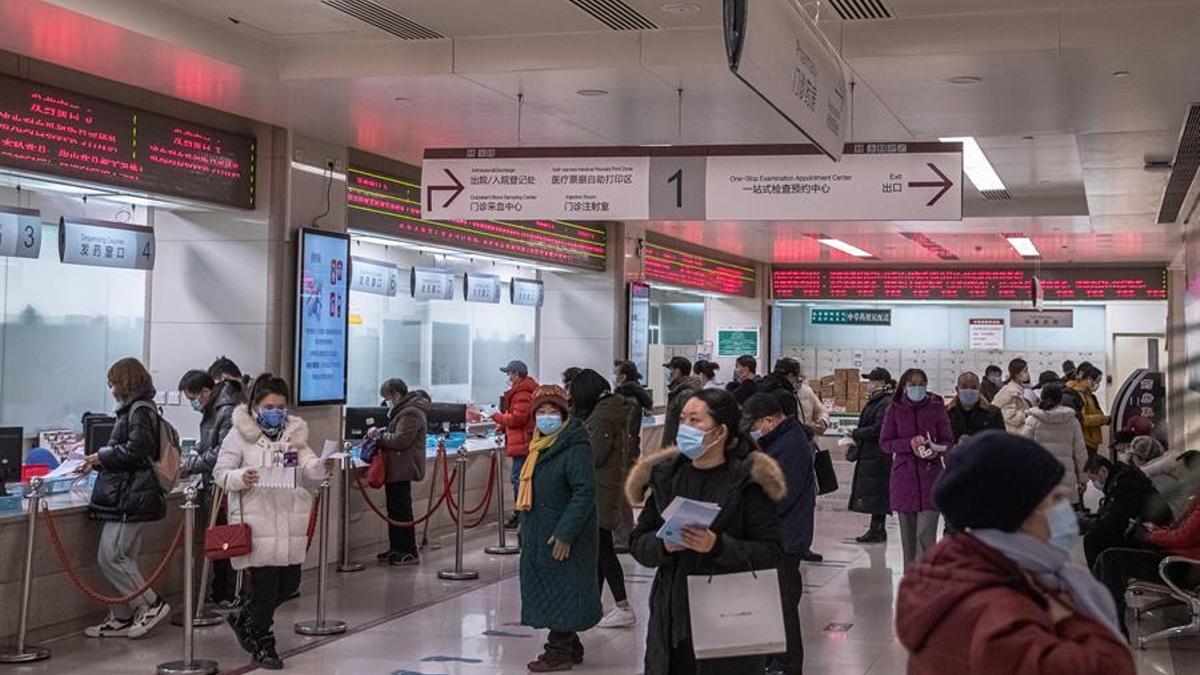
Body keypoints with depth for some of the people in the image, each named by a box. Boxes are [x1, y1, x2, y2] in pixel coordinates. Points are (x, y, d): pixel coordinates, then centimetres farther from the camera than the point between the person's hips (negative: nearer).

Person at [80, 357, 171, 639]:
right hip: (127, 495, 10)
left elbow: (135, 449, -21)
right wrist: (97, 464, 19)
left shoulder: (140, 411, -11)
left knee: (110, 557, -9)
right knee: (122, 558, 11)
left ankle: (152, 605, -3)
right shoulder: (135, 410, 19)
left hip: (130, 497, -10)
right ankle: (122, 618, 16)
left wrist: (102, 456, -8)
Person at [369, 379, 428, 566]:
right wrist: (383, 433, 11)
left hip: (403, 469, -11)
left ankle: (409, 552, -2)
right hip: (396, 468, 11)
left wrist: (380, 435, -11)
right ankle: (396, 548, 21)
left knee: (401, 510, -7)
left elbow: (401, 440, -22)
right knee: (395, 508, 14)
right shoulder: (403, 410, 18)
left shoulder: (411, 413, -17)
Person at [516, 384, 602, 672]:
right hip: (539, 535, 9)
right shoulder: (540, 446, 12)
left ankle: (560, 650, 7)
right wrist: (526, 528, 19)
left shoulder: (574, 448, -17)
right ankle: (568, 645, 25)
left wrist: (565, 533, -25)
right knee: (548, 591, 14)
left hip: (561, 539, -9)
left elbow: (585, 492, -23)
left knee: (559, 592, -2)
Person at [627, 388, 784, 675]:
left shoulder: (748, 480, -5)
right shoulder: (666, 475, 8)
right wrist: (664, 544, -12)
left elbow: (772, 552, -9)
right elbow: (637, 542, 9)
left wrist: (718, 545, -21)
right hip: (672, 616, 4)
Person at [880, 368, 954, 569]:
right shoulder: (895, 409, 3)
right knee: (908, 532, 10)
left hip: (930, 476, -2)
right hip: (904, 475, 2)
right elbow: (884, 443, 2)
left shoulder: (937, 407, 1)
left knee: (926, 534, -11)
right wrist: (910, 443, -14)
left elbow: (948, 441, 5)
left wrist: (936, 450, -18)